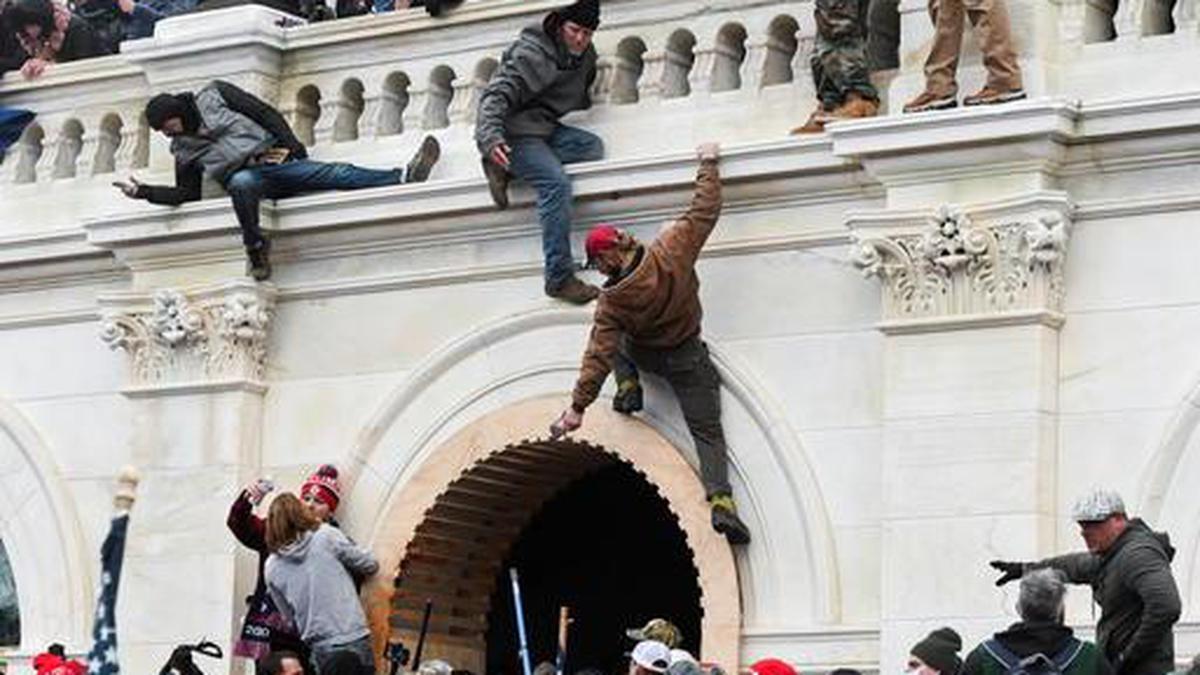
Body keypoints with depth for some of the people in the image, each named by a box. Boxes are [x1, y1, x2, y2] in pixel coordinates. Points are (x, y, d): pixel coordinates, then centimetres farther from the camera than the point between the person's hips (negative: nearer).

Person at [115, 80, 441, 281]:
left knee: (337, 174, -19)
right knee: (241, 182, -40)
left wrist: (290, 146, -3)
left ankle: (403, 177, -34)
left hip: (274, 159, 0)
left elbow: (265, 113, 9)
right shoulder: (182, 149, 18)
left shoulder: (213, 96, 12)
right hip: (245, 176, 0)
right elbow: (186, 194, 14)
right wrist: (143, 192, 3)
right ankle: (256, 249, -36)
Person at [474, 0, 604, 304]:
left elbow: (581, 97, 29)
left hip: (546, 129, 9)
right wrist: (490, 138, -39)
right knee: (556, 183, -28)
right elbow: (496, 96, -25)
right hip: (515, 132, -9)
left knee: (593, 146, -14)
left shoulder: (586, 56, 9)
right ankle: (560, 278, -30)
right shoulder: (532, 54, -17)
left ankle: (505, 168, -13)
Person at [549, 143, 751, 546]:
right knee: (708, 433, 2)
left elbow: (598, 356, -21)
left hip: (644, 355, 0)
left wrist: (577, 407, -17)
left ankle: (628, 387, 12)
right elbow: (705, 211, -15)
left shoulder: (612, 301, -21)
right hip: (688, 358, 0)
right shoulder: (670, 252, -22)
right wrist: (708, 163, -1)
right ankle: (722, 501, -18)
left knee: (614, 337, 27)